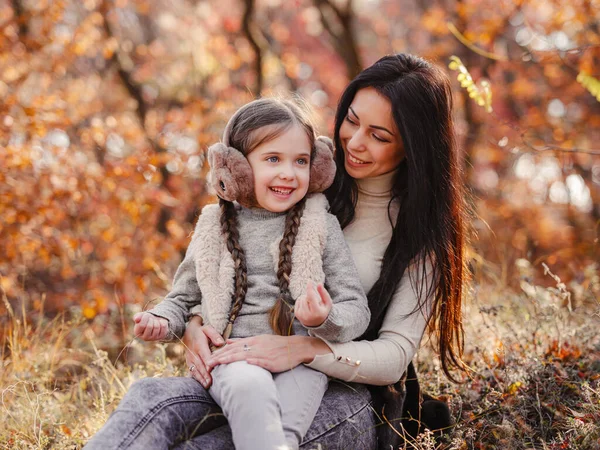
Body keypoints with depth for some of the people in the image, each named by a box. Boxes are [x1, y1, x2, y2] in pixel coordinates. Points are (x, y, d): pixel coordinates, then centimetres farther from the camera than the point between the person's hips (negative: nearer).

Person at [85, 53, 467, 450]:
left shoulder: (422, 228, -1)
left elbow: (395, 356, -9)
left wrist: (304, 349, -27)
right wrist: (193, 323, -13)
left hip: (349, 393, -4)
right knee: (150, 398, -30)